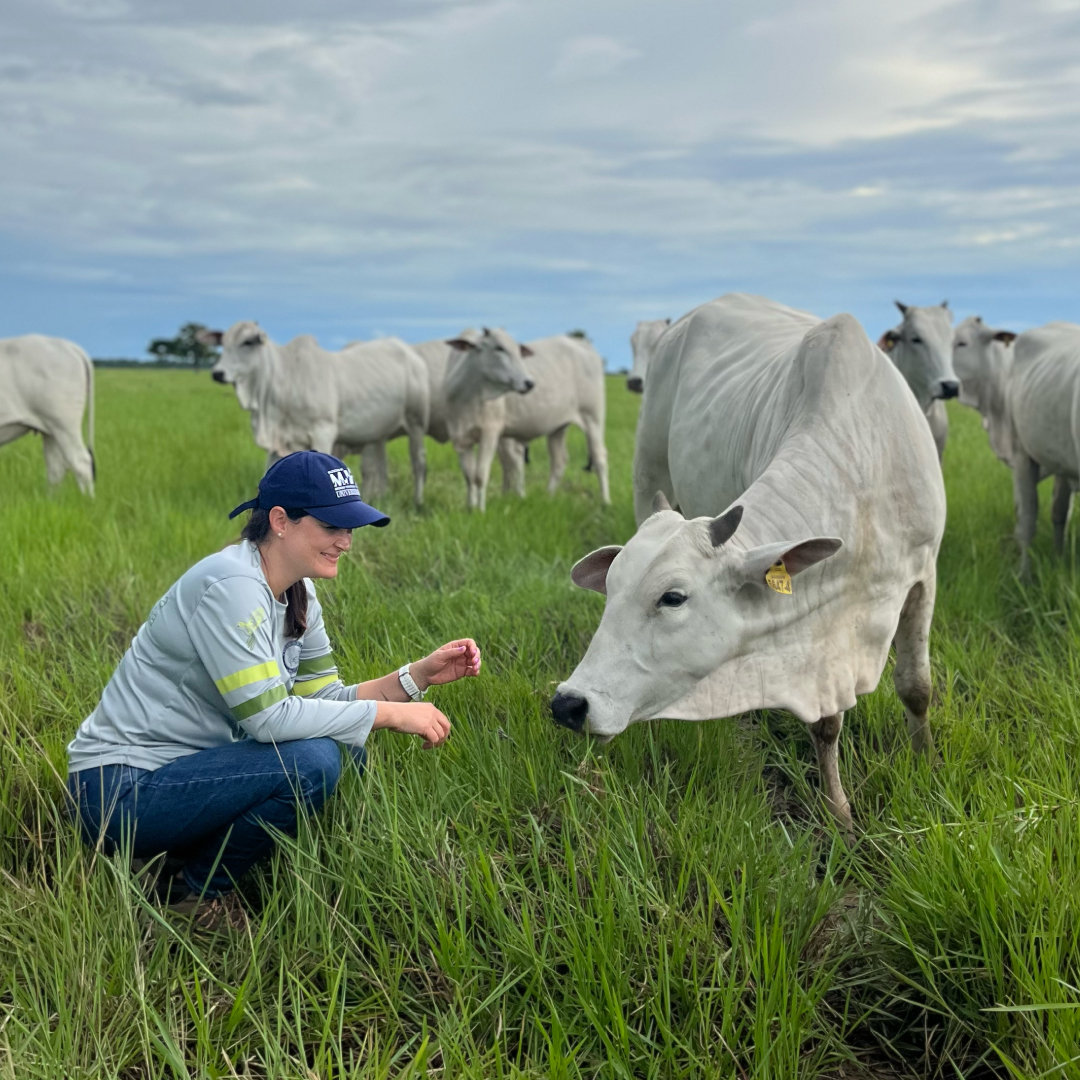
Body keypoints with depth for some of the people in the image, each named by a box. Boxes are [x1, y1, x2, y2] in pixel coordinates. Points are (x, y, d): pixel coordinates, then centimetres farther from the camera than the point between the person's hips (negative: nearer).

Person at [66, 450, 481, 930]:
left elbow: (326, 700, 5)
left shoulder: (298, 595, 6)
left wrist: (421, 674, -5)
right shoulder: (231, 585, -22)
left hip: (179, 768, 9)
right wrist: (392, 712, -22)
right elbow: (267, 716, -27)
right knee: (312, 761, -24)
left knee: (343, 750, 3)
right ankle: (194, 893, -4)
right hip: (119, 789, -9)